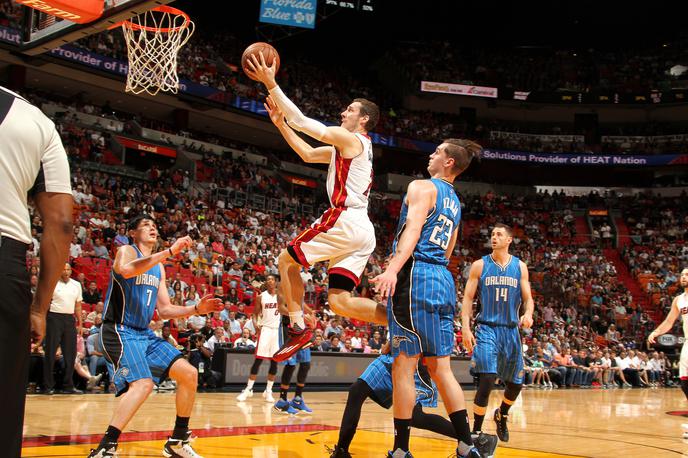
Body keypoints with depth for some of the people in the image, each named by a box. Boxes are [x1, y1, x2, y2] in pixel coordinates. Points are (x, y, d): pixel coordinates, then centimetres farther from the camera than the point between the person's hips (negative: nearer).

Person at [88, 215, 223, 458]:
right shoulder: (126, 251, -5)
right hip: (120, 331, -8)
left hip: (145, 334, 8)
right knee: (142, 383, -29)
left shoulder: (159, 268, 17)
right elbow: (126, 270, -32)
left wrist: (197, 309, 4)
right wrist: (170, 251, -36)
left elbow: (164, 310, 18)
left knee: (189, 374, 1)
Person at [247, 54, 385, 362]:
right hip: (363, 231, 9)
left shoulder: (349, 138, -2)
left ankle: (298, 328, 2)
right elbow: (308, 154, 30)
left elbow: (301, 121, -6)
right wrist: (280, 123, 27)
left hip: (345, 219, -9)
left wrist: (270, 83, -3)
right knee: (340, 301, 4)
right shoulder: (354, 147, 26)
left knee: (286, 261, 8)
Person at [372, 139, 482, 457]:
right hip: (444, 279, 8)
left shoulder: (422, 187, -1)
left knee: (403, 365, -4)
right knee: (440, 368, 11)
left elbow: (414, 228, -18)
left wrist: (393, 268, -30)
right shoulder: (455, 202, 24)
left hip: (416, 276, -8)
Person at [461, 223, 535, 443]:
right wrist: (466, 328, -12)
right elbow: (468, 298, -1)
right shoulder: (480, 265, 0)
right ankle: (476, 431, -7)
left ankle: (502, 415, 41)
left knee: (516, 383, 10)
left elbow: (528, 298, 5)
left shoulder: (520, 266, 5)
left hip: (511, 330, 3)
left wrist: (528, 313, -19)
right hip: (487, 328, -3)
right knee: (487, 379, -19)